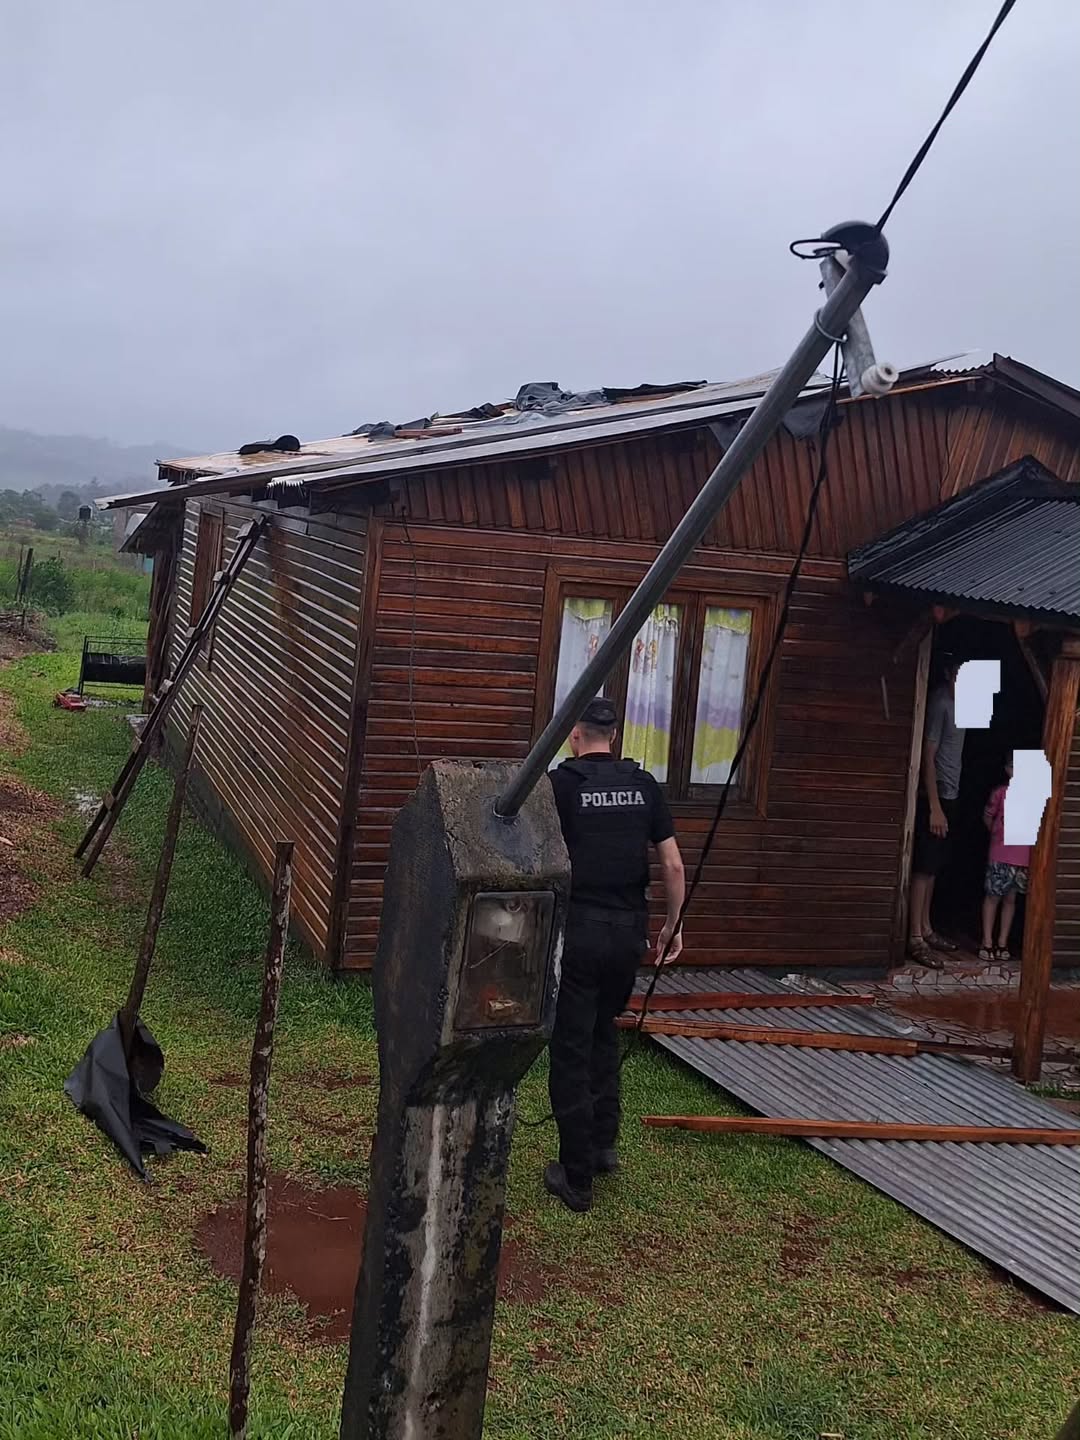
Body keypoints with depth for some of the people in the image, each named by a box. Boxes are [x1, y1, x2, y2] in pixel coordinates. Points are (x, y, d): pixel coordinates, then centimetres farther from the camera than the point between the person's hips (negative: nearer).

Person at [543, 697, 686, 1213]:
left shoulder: (561, 783, -6)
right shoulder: (644, 785, 6)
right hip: (630, 932, 5)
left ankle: (576, 1179, 8)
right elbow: (673, 866, 5)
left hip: (577, 931, -4)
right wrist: (673, 924, 16)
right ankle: (604, 1145, 28)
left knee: (571, 1050, 3)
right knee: (604, 1033, 25)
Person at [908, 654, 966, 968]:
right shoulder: (940, 702, -16)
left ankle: (925, 928, 22)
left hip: (949, 795, 9)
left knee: (933, 866, 14)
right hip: (935, 796, -9)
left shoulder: (958, 701, 11)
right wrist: (935, 807, -21)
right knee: (924, 867, -6)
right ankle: (915, 938, -3)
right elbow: (928, 756, -19)